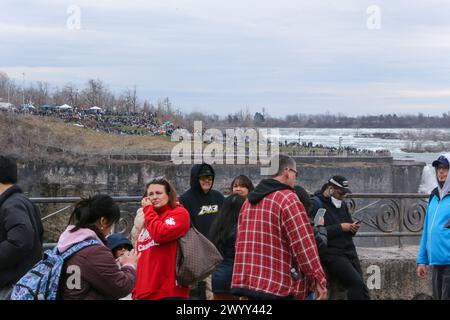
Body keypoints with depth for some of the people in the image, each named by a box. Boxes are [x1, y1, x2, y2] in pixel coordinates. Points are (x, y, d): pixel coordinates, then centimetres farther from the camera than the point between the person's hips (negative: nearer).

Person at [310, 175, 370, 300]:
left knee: (358, 285, -1)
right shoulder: (316, 204, -6)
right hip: (331, 254, -7)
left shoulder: (342, 204, 18)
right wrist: (341, 227, -16)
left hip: (349, 251, 7)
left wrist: (352, 228, 1)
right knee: (357, 284, -19)